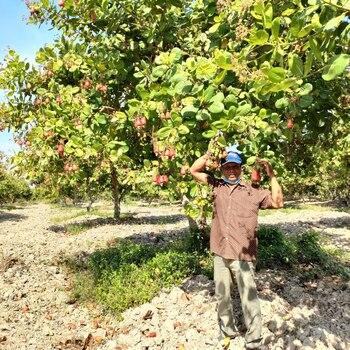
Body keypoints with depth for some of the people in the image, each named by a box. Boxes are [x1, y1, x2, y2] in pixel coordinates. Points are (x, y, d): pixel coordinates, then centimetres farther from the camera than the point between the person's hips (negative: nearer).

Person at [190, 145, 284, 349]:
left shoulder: (253, 192, 0)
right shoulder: (217, 186, 8)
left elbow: (278, 202, -7)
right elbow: (194, 170, 9)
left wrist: (271, 175, -13)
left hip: (243, 255, -3)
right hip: (220, 253, 4)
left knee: (249, 298, 0)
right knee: (222, 295, 18)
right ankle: (228, 330, 38)